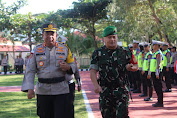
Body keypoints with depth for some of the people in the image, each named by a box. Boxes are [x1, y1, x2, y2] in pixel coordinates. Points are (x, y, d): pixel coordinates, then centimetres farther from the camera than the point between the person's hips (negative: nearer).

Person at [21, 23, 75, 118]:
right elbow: (30, 71, 1)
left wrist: (68, 67, -14)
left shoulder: (65, 49, 6)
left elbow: (73, 66, 12)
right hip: (43, 91, 1)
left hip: (61, 91, -1)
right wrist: (29, 89, -10)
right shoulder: (36, 50, 5)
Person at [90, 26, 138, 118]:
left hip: (121, 90, -1)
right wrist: (96, 85, -14)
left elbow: (136, 66, 14)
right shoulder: (98, 53, 5)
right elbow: (93, 71, 0)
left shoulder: (125, 53, 6)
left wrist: (130, 68, -10)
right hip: (105, 91, 1)